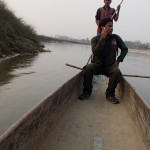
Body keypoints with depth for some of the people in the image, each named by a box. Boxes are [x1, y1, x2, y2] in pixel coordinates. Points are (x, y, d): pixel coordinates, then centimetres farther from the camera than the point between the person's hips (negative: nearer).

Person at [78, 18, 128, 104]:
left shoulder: (116, 38, 1)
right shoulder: (95, 39, -4)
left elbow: (125, 49, 14)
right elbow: (95, 52, -20)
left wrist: (118, 60, 0)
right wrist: (102, 38, -22)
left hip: (110, 66, 1)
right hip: (97, 65, -1)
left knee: (117, 72, -32)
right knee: (88, 67, -33)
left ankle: (110, 94, -11)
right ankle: (87, 92, -15)